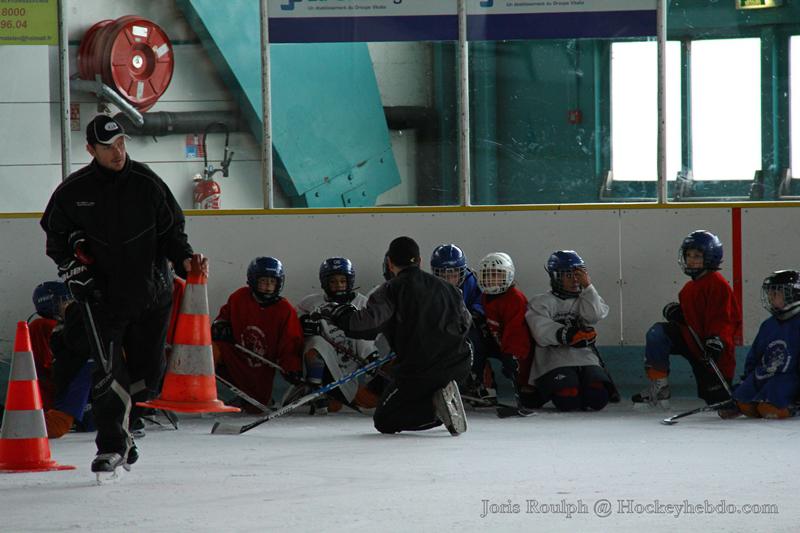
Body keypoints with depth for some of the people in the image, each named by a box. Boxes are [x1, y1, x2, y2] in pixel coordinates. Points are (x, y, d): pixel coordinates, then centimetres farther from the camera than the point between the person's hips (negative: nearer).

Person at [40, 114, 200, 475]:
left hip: (152, 295, 2)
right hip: (102, 296, -2)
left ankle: (118, 430, 25)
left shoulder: (147, 184, -1)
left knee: (149, 372, 5)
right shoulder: (73, 191, -2)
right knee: (109, 371, -14)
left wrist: (185, 259, -12)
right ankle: (111, 446, -9)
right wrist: (76, 273, -3)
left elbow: (171, 230, 6)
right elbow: (56, 238, 10)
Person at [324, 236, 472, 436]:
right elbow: (465, 324, 23)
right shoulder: (445, 287, 14)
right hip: (457, 366, 6)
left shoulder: (391, 290, -4)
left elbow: (368, 323, -16)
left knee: (384, 421, 5)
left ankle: (434, 407, -16)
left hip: (417, 369, -6)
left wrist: (342, 316, 3)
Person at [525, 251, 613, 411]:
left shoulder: (586, 299, 19)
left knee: (598, 396, -22)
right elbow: (542, 334, -10)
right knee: (568, 398, -27)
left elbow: (594, 316, -5)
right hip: (555, 361, -3)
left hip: (586, 358, 3)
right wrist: (568, 335, -21)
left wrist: (587, 287, -9)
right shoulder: (541, 302, 6)